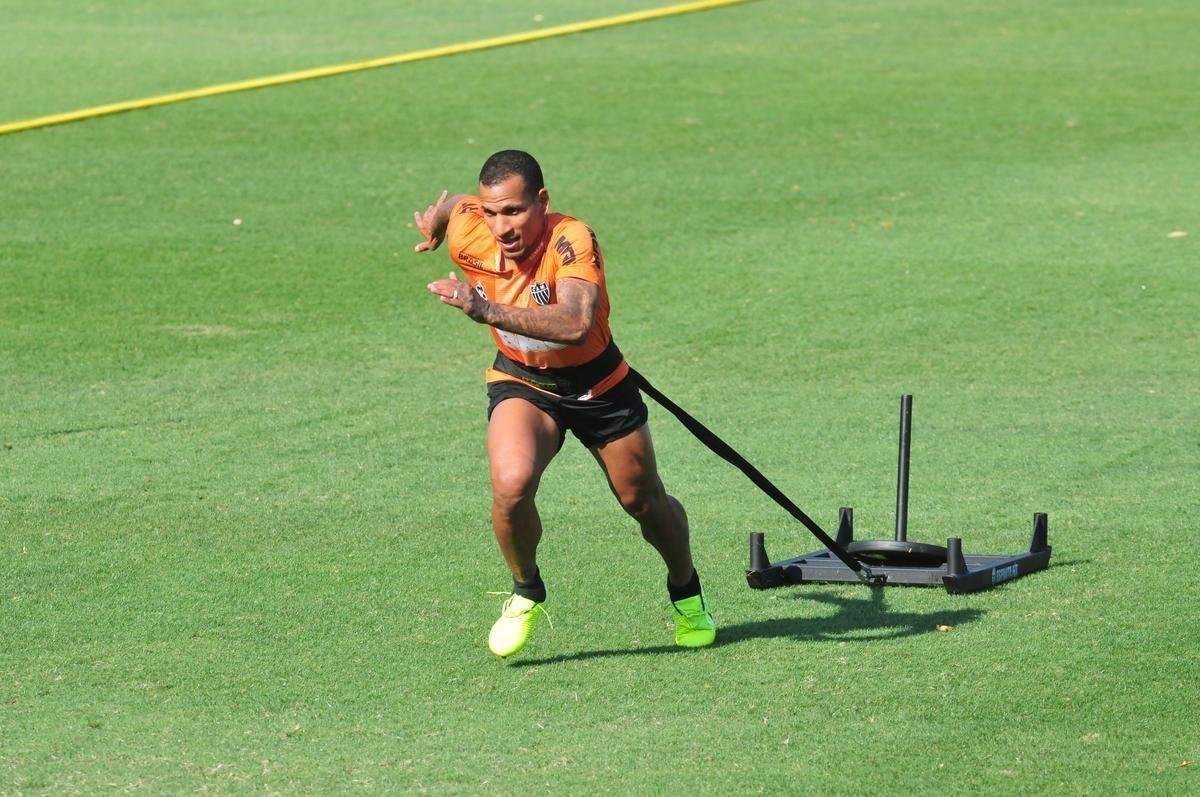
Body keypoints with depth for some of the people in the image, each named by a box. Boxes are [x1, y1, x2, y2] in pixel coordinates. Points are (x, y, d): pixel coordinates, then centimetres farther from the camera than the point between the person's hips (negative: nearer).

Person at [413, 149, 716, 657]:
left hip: (598, 384, -1)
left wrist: (488, 311, -58)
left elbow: (576, 325, -49)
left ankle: (686, 593, 47)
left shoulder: (571, 240, -34)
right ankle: (526, 593, 1)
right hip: (521, 383, 1)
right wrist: (434, 222, 28)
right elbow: (453, 204, 5)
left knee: (645, 502, 14)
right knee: (511, 482, -28)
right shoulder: (467, 234, -21)